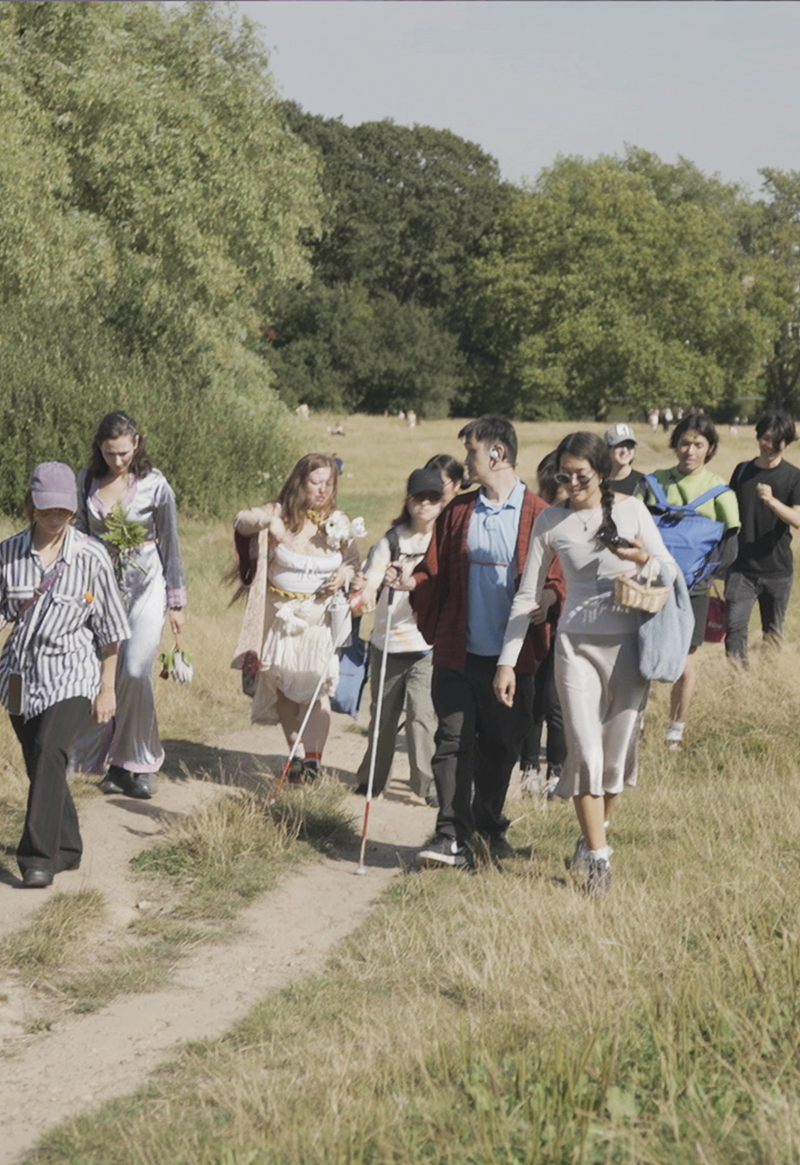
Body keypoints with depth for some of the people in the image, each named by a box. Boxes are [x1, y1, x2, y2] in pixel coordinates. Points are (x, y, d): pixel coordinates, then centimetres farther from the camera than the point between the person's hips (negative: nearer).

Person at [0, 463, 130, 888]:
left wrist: (107, 687, 4)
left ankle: (39, 857, -22)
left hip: (72, 674, -4)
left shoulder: (91, 557, -6)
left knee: (49, 750, -23)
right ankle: (67, 848, 32)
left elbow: (109, 628, 2)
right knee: (39, 765, 12)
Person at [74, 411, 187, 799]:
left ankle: (140, 763, -1)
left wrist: (177, 602, 4)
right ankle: (115, 763, 14)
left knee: (136, 671, -16)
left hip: (145, 585, -3)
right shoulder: (87, 482, 4)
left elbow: (170, 544, 2)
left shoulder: (155, 485, -5)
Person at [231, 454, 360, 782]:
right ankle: (297, 752, 21)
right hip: (281, 616, 0)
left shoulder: (339, 523, -2)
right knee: (283, 686, 8)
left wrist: (346, 574, -13)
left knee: (317, 686, -10)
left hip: (321, 617, 0)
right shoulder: (279, 512, -7)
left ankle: (312, 756, -9)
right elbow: (241, 521, -22)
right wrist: (267, 521, -43)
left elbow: (353, 560, 11)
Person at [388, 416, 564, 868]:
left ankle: (489, 826, 29)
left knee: (501, 747, 10)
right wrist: (412, 580, -10)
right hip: (458, 651, 2)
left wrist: (546, 601, -21)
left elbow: (557, 578, 0)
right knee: (454, 741, -6)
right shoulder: (457, 512, 9)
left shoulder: (538, 515, -1)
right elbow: (438, 574, 11)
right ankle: (453, 838, -8)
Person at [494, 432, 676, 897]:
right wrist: (507, 661, 0)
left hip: (628, 644, 1)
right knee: (585, 751, -10)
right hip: (577, 644, -1)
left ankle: (593, 835, 29)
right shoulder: (551, 521, -1)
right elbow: (527, 596, 3)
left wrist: (644, 559, -20)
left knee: (618, 751, 7)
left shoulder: (631, 510, -1)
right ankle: (598, 857, -4)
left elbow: (671, 573, 3)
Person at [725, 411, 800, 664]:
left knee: (773, 633, 10)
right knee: (735, 625, -12)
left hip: (777, 570, -1)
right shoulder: (742, 471, 6)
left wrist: (772, 501, -34)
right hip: (742, 567, 1)